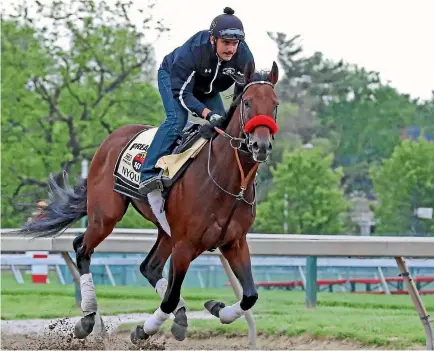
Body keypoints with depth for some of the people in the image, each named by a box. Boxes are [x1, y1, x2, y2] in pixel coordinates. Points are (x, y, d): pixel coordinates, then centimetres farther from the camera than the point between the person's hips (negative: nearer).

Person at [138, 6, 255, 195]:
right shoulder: (192, 51, -42)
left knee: (224, 123, -7)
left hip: (208, 88, 6)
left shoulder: (244, 57, -29)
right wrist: (208, 114, -49)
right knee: (177, 119, -26)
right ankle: (149, 174, -30)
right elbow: (181, 92, -37)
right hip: (172, 76, -6)